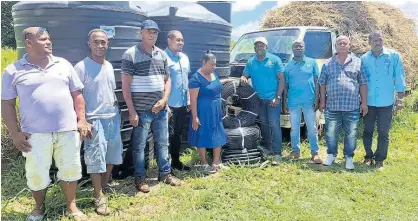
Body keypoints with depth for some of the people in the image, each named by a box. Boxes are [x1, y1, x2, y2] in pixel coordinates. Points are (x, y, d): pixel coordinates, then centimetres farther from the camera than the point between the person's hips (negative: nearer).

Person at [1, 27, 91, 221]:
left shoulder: (63, 65, 7)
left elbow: (77, 94, 9)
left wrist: (82, 120, 1)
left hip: (68, 130, 2)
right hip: (35, 134, -1)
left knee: (70, 169, 11)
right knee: (37, 174, 9)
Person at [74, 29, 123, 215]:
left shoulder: (109, 66, 10)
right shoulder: (82, 67, -10)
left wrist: (116, 112, 16)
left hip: (113, 117, 7)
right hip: (95, 119, -7)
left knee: (112, 154, 15)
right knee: (96, 158, -2)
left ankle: (105, 186, 33)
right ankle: (99, 197, 9)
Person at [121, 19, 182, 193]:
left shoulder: (162, 54, 9)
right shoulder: (131, 54, -7)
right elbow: (125, 85, -9)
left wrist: (164, 100, -2)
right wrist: (132, 111, -13)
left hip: (160, 109, 5)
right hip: (141, 110, -5)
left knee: (162, 142, 15)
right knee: (139, 145, 6)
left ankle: (165, 173, 29)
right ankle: (139, 178, 21)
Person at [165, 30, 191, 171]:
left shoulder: (184, 58, 13)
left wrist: (188, 100, 16)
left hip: (182, 104, 8)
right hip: (169, 104, -7)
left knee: (177, 134, 18)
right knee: (168, 135, 0)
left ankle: (176, 161, 32)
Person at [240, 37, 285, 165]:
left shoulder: (274, 60, -1)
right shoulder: (250, 62, 10)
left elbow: (281, 79, -4)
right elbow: (245, 75, 15)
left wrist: (278, 97, -13)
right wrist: (243, 78, -12)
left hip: (273, 98, -4)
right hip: (259, 99, 5)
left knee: (274, 124, -10)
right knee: (264, 124, 13)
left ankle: (277, 153, -9)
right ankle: (267, 148, 27)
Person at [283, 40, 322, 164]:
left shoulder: (312, 62, 6)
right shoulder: (288, 66, 8)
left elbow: (316, 82, 5)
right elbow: (285, 85, 10)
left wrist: (316, 99, -3)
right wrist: (284, 102, 5)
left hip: (309, 101, -1)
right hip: (293, 102, 1)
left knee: (312, 128, 2)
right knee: (294, 128, 9)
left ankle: (315, 153, 9)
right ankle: (295, 151, 20)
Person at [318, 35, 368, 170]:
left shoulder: (357, 62, 6)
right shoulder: (327, 64, 10)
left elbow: (363, 84, 6)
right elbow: (322, 83, 12)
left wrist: (364, 102, 2)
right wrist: (322, 101, 7)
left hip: (352, 106, -1)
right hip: (332, 106, 1)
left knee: (351, 134, 5)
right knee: (331, 133, 7)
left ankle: (349, 158, 19)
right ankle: (331, 155, 24)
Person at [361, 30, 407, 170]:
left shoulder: (394, 56, -3)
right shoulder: (364, 59, 1)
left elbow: (399, 77, -2)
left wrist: (399, 98, -4)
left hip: (386, 103, -1)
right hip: (368, 102, 2)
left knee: (383, 133, 6)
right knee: (367, 131, 10)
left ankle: (379, 160, 18)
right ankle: (368, 156, 26)